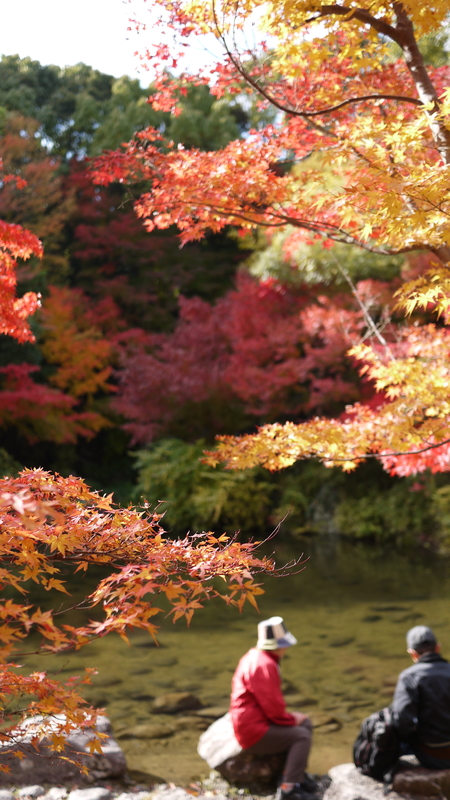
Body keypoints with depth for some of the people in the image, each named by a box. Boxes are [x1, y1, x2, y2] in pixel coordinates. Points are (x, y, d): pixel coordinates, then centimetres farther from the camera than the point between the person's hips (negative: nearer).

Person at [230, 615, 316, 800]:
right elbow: (273, 706, -24)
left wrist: (288, 716, 7)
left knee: (305, 723, 12)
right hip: (254, 731, -11)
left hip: (257, 721, 11)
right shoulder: (264, 665, -23)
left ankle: (298, 773, 16)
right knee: (301, 736, -16)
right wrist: (291, 719, -6)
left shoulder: (256, 657, 11)